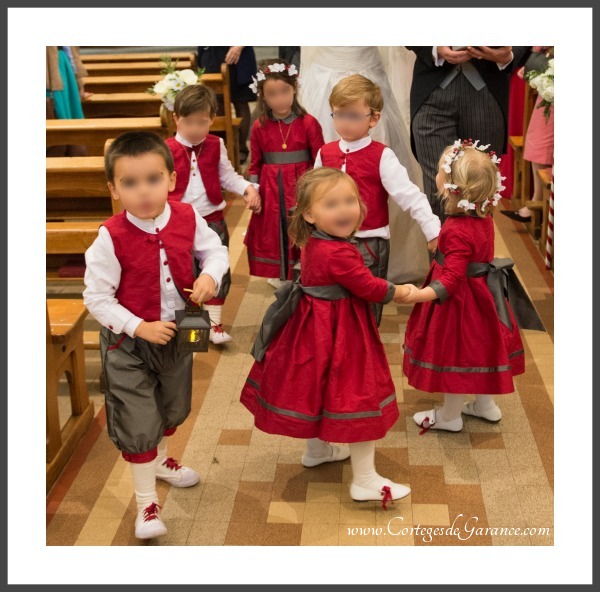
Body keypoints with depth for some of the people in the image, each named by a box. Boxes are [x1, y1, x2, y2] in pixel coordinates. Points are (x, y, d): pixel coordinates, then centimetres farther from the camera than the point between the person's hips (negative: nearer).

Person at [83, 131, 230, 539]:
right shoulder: (111, 238, -25)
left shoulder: (187, 218, -14)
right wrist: (140, 328, -24)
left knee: (173, 407, 26)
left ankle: (160, 460, 55)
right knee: (138, 423, 2)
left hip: (177, 333, 5)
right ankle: (146, 501, 21)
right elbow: (97, 298, -19)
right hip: (128, 343, -5)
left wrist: (210, 275, -20)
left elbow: (215, 250, 2)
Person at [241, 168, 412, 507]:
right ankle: (365, 480, 7)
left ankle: (317, 449, 48)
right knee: (357, 395, -1)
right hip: (339, 332, -10)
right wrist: (398, 292, -3)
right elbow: (369, 287, -19)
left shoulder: (312, 243, -1)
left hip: (314, 326, 10)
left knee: (318, 386, 25)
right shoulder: (339, 253, -29)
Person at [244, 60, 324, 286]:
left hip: (301, 186, -2)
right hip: (271, 189, 2)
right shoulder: (259, 126, -2)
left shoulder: (308, 123, -9)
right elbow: (255, 164, 6)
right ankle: (278, 273, 31)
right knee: (272, 231, 13)